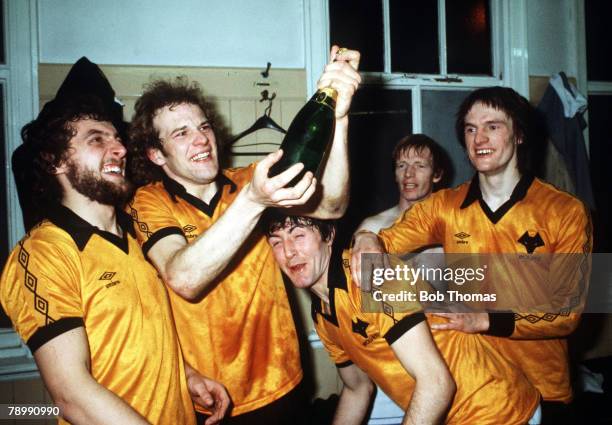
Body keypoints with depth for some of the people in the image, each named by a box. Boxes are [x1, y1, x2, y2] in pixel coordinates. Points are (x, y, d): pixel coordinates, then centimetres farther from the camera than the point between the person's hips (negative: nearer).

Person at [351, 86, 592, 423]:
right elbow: (387, 241, -8)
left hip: (540, 390, -1)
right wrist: (368, 240, -31)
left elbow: (567, 313, -12)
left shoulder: (566, 213, -9)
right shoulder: (444, 206, -1)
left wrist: (485, 319, -23)